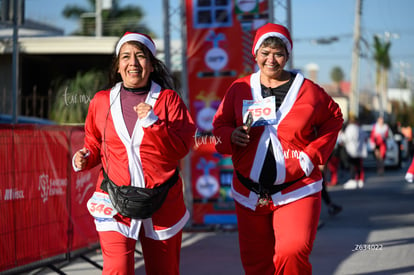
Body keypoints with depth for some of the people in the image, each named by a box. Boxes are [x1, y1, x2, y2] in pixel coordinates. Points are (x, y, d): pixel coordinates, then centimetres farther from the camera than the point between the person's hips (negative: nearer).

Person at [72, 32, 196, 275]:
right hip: (115, 204, 0)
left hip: (162, 203, 0)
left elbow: (181, 148, -7)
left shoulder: (168, 99, 0)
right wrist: (86, 158, -4)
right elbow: (95, 144, 17)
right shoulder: (101, 101, 5)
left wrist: (154, 122, -19)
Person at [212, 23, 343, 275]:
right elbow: (220, 125, 10)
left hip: (296, 191, -3)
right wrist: (231, 136, -14)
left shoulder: (308, 90, -2)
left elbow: (334, 119, 11)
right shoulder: (240, 89, 3)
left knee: (293, 253, -23)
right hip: (250, 193, 3)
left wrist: (314, 154, -2)